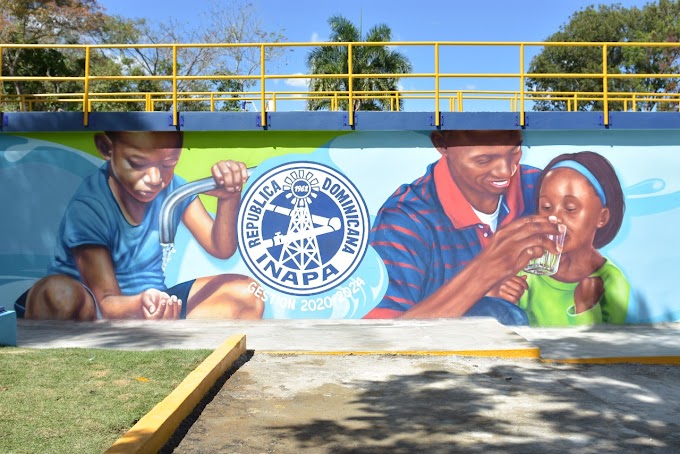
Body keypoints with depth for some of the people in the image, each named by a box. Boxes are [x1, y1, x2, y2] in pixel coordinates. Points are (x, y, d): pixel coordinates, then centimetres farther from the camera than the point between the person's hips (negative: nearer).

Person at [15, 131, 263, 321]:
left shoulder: (173, 188, -5)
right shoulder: (89, 207, -20)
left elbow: (221, 249, -7)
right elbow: (107, 303, -21)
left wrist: (228, 199, -26)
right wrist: (140, 306, -45)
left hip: (150, 301, 6)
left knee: (246, 295, -12)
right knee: (58, 293, -39)